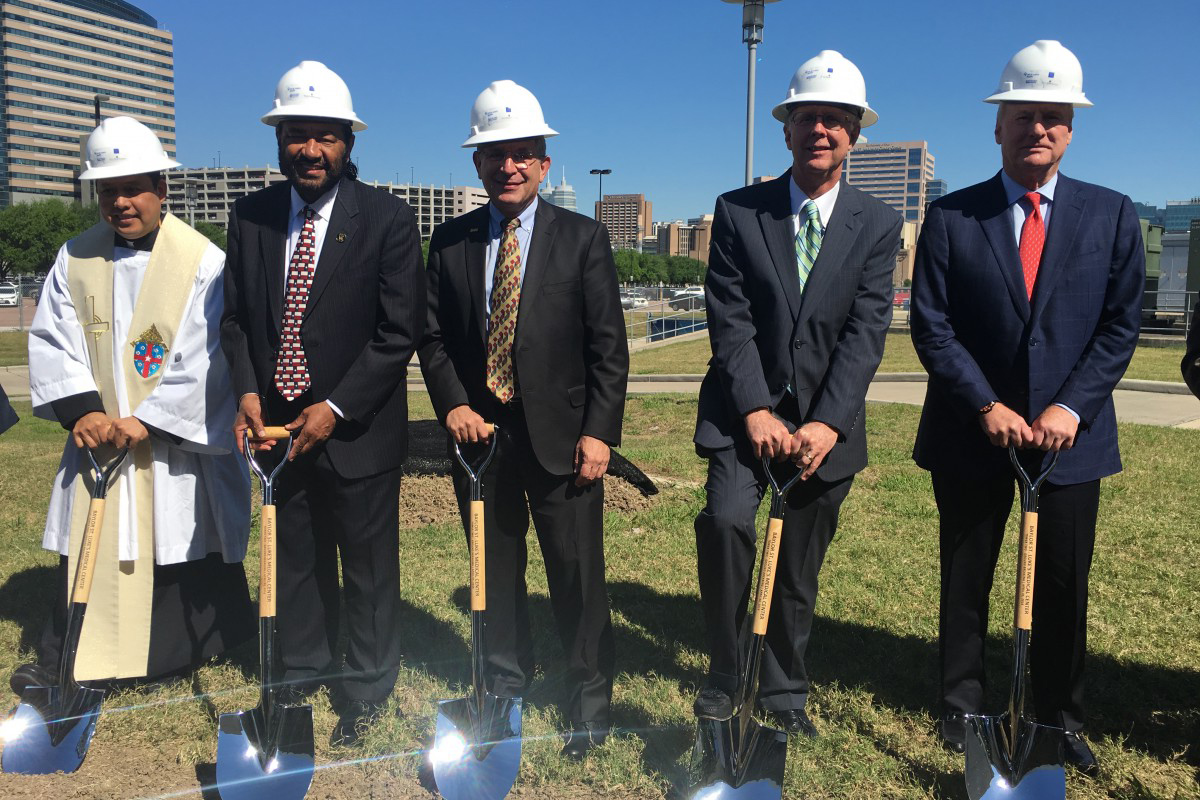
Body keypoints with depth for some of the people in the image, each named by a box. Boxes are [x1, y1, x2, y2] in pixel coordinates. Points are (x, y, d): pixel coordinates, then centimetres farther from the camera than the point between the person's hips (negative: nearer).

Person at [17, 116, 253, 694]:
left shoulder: (203, 261, -8)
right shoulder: (74, 259, 7)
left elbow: (204, 359, -14)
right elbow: (51, 340, 2)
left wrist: (147, 420, -18)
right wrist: (82, 409, -13)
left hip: (175, 444, -3)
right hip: (97, 439, 4)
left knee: (177, 554, 7)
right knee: (86, 553, 9)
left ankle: (170, 658, 27)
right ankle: (66, 664, 24)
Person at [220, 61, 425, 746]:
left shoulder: (388, 218, -10)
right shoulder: (252, 216, 4)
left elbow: (401, 330, -12)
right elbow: (236, 317, 10)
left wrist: (335, 408, -16)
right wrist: (248, 391, -7)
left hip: (358, 428, -4)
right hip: (278, 424, 4)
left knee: (368, 562, 9)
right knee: (296, 557, 18)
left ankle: (368, 687, 29)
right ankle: (304, 668, 39)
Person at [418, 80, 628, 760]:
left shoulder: (583, 240, -1)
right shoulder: (450, 242, 7)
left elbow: (609, 346, -4)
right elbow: (434, 336, 9)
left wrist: (599, 431, -11)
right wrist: (453, 404, -7)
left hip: (560, 435, -3)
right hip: (479, 431, 3)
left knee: (578, 573, 3)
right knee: (495, 569, 15)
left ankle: (590, 703, 21)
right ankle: (506, 684, 34)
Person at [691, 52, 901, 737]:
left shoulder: (878, 226, 1)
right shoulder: (738, 211, 0)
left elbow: (866, 332, -8)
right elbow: (729, 320, -7)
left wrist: (827, 423, -19)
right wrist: (755, 410, -18)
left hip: (827, 423, 1)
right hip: (745, 412, -1)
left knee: (799, 568, 10)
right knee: (726, 521, -23)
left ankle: (786, 691, 30)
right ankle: (725, 673, -3)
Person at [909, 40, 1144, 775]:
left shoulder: (1112, 215, 4)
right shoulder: (950, 217, -1)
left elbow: (1120, 326, 0)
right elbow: (931, 328, -5)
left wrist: (1071, 407, -13)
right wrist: (987, 405, -15)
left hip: (1069, 432, 1)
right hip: (973, 433, -1)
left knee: (1064, 587, 10)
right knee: (966, 581, 11)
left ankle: (1061, 718, 27)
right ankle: (963, 709, 27)